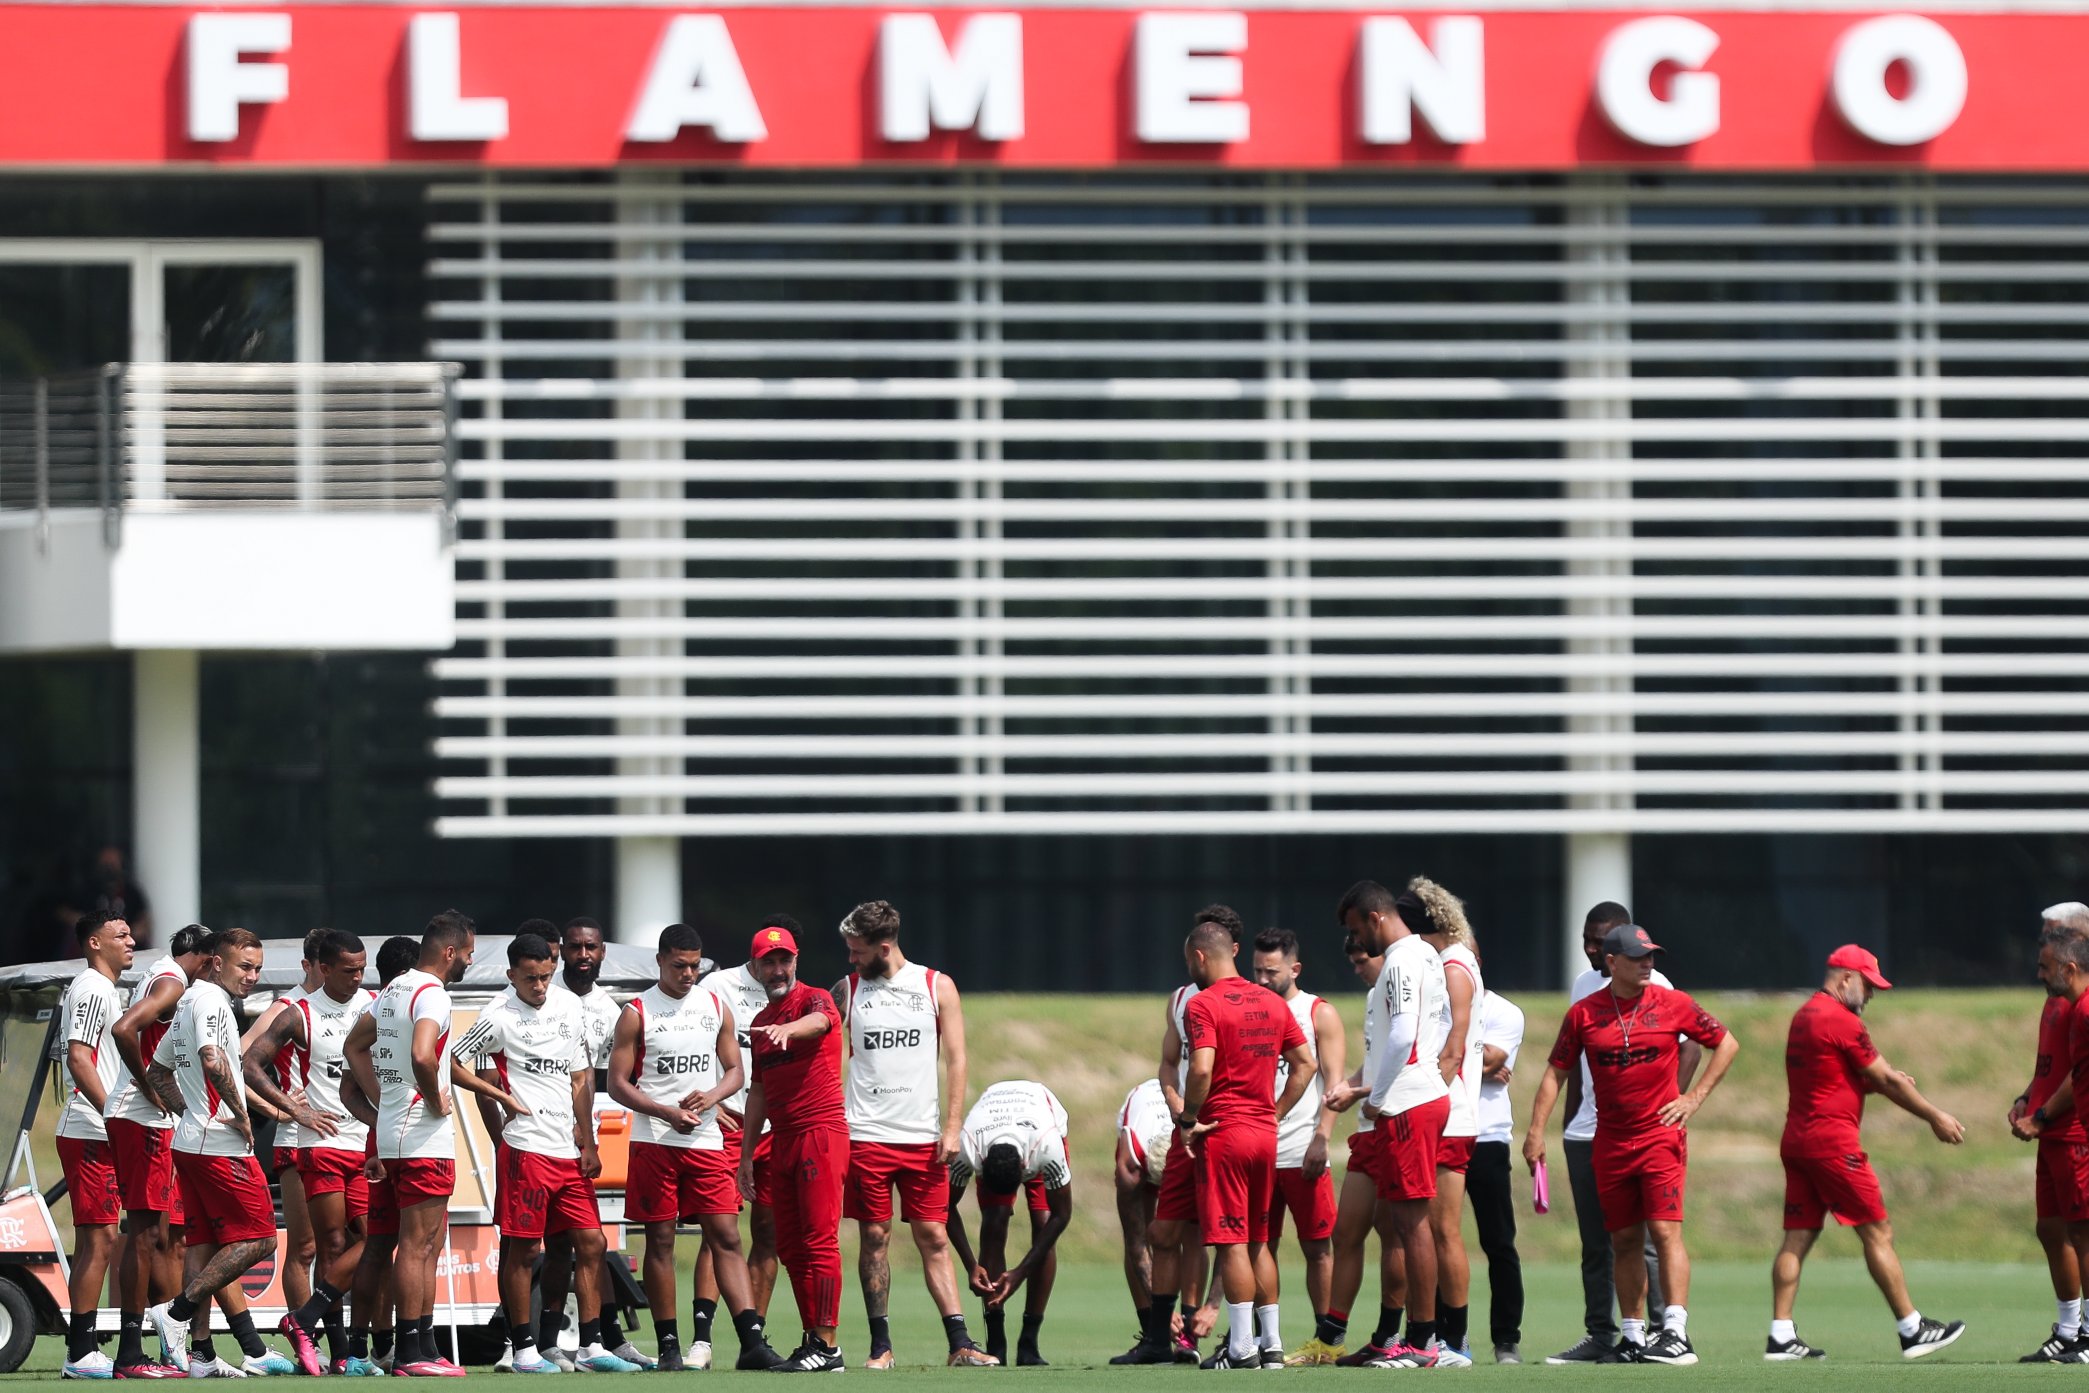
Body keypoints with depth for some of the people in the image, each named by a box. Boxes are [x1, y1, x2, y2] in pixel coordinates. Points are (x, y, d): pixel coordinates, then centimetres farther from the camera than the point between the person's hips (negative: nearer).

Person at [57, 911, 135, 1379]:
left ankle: (81, 1351, 11)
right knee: (98, 1239, -11)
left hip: (96, 1133, 11)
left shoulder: (98, 990, 21)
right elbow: (78, 1059, -20)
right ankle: (82, 1353, -12)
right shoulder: (93, 989, -11)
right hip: (90, 1131, -11)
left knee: (93, 1240, 10)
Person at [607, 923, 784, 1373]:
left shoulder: (716, 1008, 10)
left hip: (706, 1139, 3)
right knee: (660, 1241, 1)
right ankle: (669, 1347, 6)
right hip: (654, 1142, -3)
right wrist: (667, 1113, -17)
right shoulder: (637, 1014, -2)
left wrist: (711, 1097, -9)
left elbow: (735, 1071, 13)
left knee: (726, 1237, -4)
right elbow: (618, 1084, -4)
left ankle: (752, 1342, -9)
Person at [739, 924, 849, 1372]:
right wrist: (746, 1153, 21)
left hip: (822, 1131, -8)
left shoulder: (816, 999, -4)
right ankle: (812, 1341, 15)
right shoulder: (761, 1023, 19)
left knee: (819, 1241, -11)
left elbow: (817, 1021, -30)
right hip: (783, 1141, 8)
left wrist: (789, 1029, -53)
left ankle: (827, 1346, -12)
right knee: (790, 1246, 9)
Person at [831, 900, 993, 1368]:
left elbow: (955, 1060, 3)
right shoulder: (848, 991, 6)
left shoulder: (937, 988, 4)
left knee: (933, 1239, -1)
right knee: (874, 1237, 0)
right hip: (866, 1135, 0)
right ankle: (880, 1345, 5)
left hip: (923, 1136, 0)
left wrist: (951, 1128, -4)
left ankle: (959, 1344, -3)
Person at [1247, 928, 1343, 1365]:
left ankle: (1325, 1333, 5)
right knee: (1261, 1245, 2)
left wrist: (1321, 1140, -15)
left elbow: (1333, 1082, -4)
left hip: (1303, 1153, -4)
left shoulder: (1320, 1014, 2)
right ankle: (1270, 1338, 5)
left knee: (1317, 1247, 0)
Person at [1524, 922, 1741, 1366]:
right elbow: (1556, 1072, 8)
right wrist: (1536, 1131, 0)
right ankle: (1632, 1337, 14)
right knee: (1624, 1241, 7)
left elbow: (1727, 1045, 9)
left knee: (1665, 1230, -14)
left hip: (1661, 1137, -3)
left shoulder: (1673, 1004, -1)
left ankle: (1676, 1334, -18)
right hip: (1611, 1142, 3)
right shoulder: (1583, 1013, 3)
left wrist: (1696, 1098, 1)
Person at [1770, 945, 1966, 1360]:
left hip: (1796, 1139, 9)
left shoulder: (1803, 1016, 16)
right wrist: (1935, 1117, 2)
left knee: (1798, 1236, 5)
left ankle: (1781, 1337, 0)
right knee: (1877, 1232, -3)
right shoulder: (1843, 1022, -11)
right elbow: (1886, 1082, -7)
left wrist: (1881, 1080, 4)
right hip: (1832, 1138, -9)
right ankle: (1912, 1330, 0)